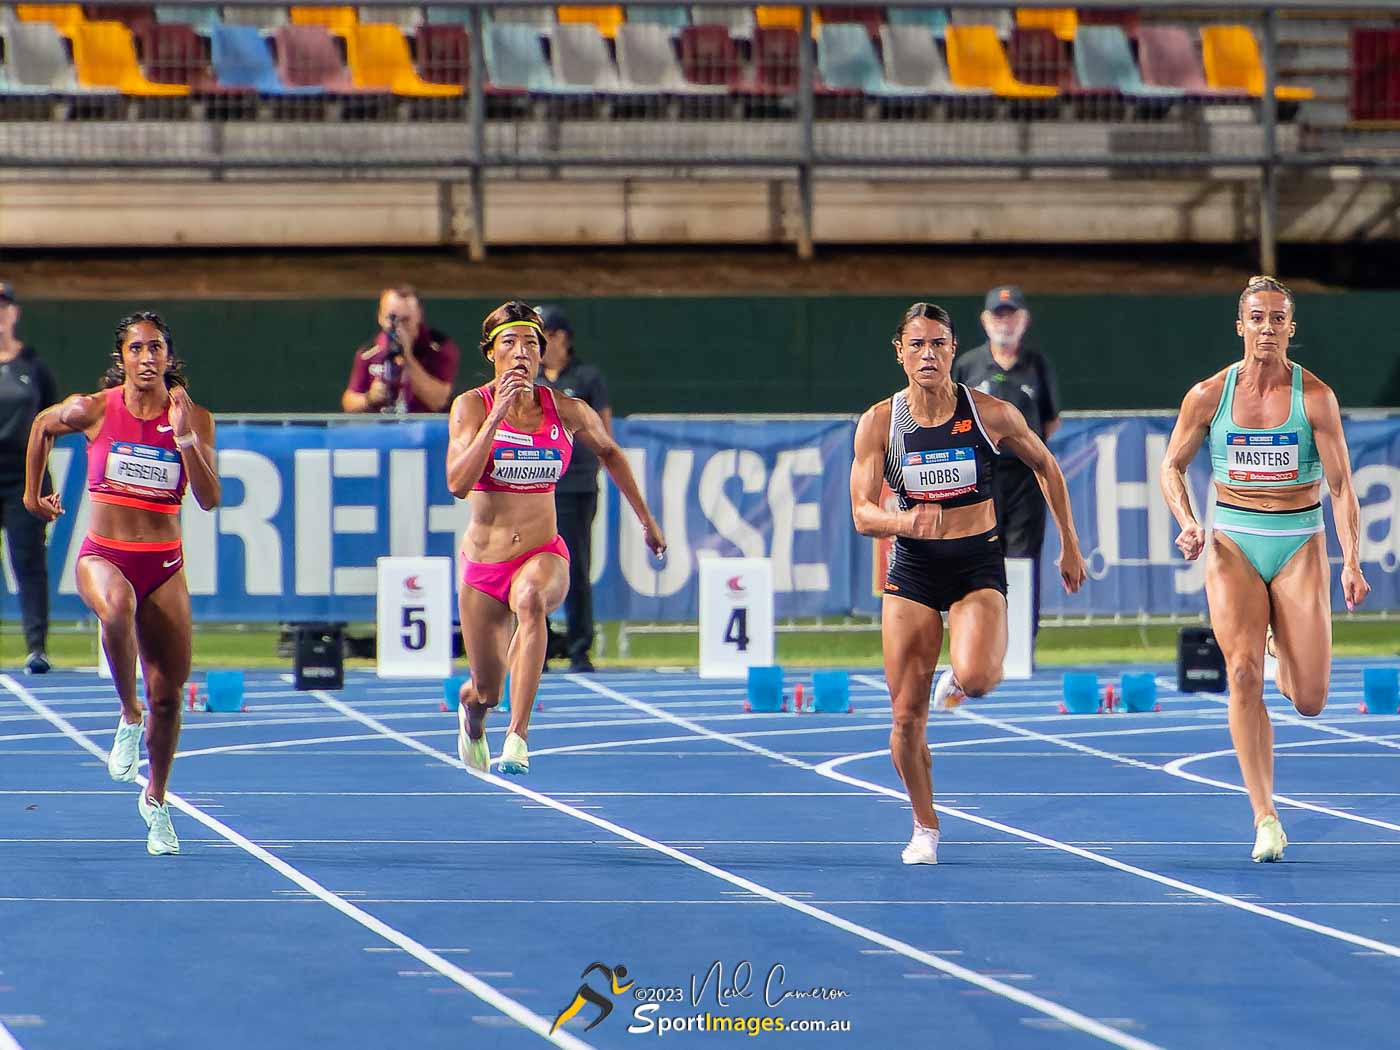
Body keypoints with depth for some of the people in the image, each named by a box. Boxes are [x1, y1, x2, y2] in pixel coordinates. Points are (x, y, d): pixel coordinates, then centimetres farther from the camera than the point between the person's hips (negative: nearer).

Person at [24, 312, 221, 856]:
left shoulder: (193, 417, -3)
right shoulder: (94, 410, -5)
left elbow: (209, 499, -10)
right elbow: (43, 424, 17)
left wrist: (185, 437, -21)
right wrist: (33, 492, 22)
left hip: (164, 565, 2)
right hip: (103, 554, -2)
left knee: (167, 696, 4)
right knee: (118, 607, -40)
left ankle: (155, 800, 26)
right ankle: (128, 716, -20)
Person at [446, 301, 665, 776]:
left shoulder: (566, 410, -2)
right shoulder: (472, 406, -8)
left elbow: (608, 451, 19)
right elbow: (458, 483, -22)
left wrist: (646, 520, 23)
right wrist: (497, 415, -26)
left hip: (543, 555, 0)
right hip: (483, 564, 0)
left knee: (532, 599, -38)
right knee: (487, 692, 7)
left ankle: (518, 737, -43)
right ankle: (471, 714, 49)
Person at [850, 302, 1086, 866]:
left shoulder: (992, 413, -7)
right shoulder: (879, 423, -5)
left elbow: (1046, 468, 10)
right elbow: (863, 513, -8)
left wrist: (1069, 546, 14)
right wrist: (904, 521, -30)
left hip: (978, 565, -1)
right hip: (912, 568, 1)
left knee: (976, 678, -28)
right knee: (906, 715, -2)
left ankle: (959, 677, 12)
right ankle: (925, 828, 20)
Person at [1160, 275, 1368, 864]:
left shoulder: (1315, 397, -5)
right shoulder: (1209, 395, -1)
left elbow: (1341, 485, -6)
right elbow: (1172, 466, 11)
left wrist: (1351, 562, -16)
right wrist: (1188, 523, -8)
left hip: (1300, 544, 0)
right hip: (1233, 543, 0)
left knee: (1309, 701, -5)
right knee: (1243, 672, -18)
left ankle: (1288, 669, 35)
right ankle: (1265, 819, -16)